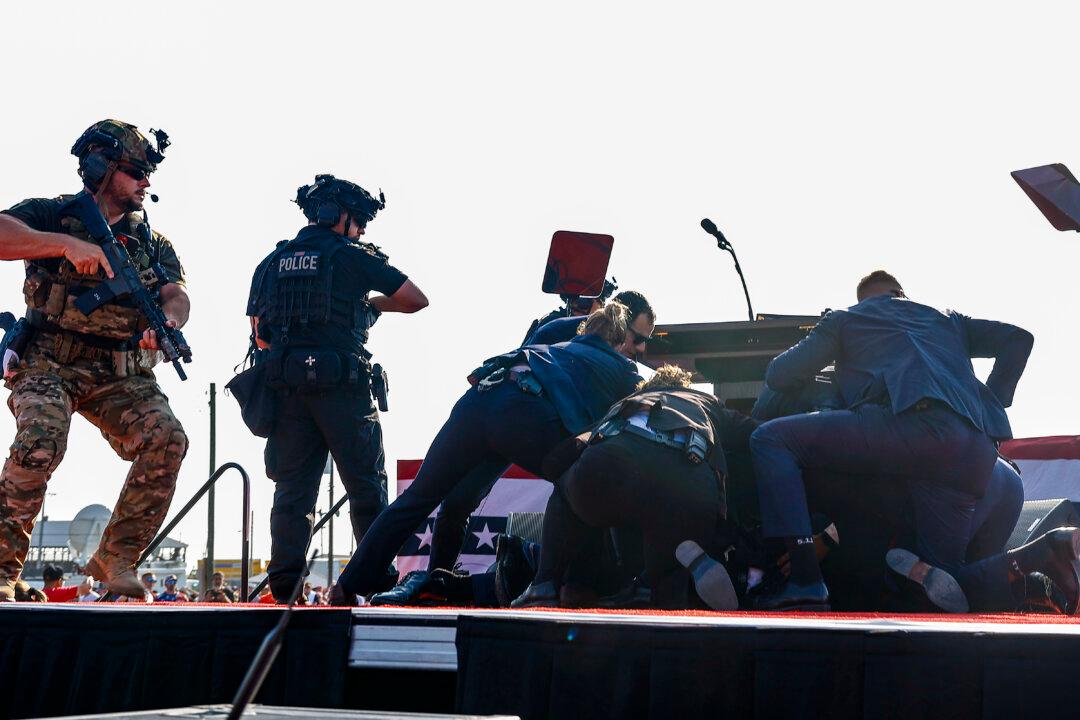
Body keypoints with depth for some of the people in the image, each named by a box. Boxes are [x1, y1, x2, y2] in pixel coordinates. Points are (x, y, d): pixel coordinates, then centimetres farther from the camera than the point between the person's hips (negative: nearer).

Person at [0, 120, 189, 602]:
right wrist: (68, 243, -25)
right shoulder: (53, 215, 3)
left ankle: (115, 556, -8)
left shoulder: (152, 242, 16)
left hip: (120, 376, 4)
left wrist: (168, 319, -25)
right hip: (50, 363, -4)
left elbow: (176, 294, -1)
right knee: (41, 441, -31)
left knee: (167, 439, -21)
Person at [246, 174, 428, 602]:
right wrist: (373, 303, 20)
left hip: (287, 387, 4)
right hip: (342, 386, -4)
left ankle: (284, 579, 0)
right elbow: (416, 300, 4)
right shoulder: (352, 257, 0)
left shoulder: (272, 262, 14)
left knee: (292, 487, 8)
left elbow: (259, 336, 14)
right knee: (366, 486, 4)